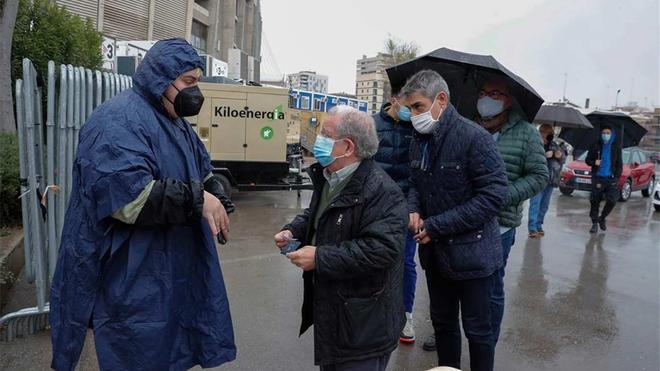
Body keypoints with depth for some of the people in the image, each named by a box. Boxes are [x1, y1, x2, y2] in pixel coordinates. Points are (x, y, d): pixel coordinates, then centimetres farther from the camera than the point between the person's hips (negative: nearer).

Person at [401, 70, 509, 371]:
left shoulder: (475, 138, -19)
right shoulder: (419, 141, 4)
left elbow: (493, 196, -22)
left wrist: (436, 226, -21)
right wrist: (413, 210, -6)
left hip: (470, 253, -6)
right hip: (435, 252, 7)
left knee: (477, 330, 10)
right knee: (442, 322, 21)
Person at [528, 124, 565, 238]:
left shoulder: (554, 145, 13)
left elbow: (562, 160, 19)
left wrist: (560, 156, -4)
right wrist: (544, 155, -23)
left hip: (550, 180, 6)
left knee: (544, 204, 11)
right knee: (535, 203, -10)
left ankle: (539, 225, 22)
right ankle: (532, 228, -6)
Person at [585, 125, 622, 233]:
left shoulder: (616, 146, 5)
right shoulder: (596, 146, 4)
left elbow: (619, 164, 7)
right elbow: (587, 160, 10)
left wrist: (616, 177, -4)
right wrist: (593, 162, -13)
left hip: (610, 178, 0)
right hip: (598, 178, 0)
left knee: (612, 201, -8)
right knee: (595, 201, -1)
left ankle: (602, 218, 17)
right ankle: (594, 223, 11)